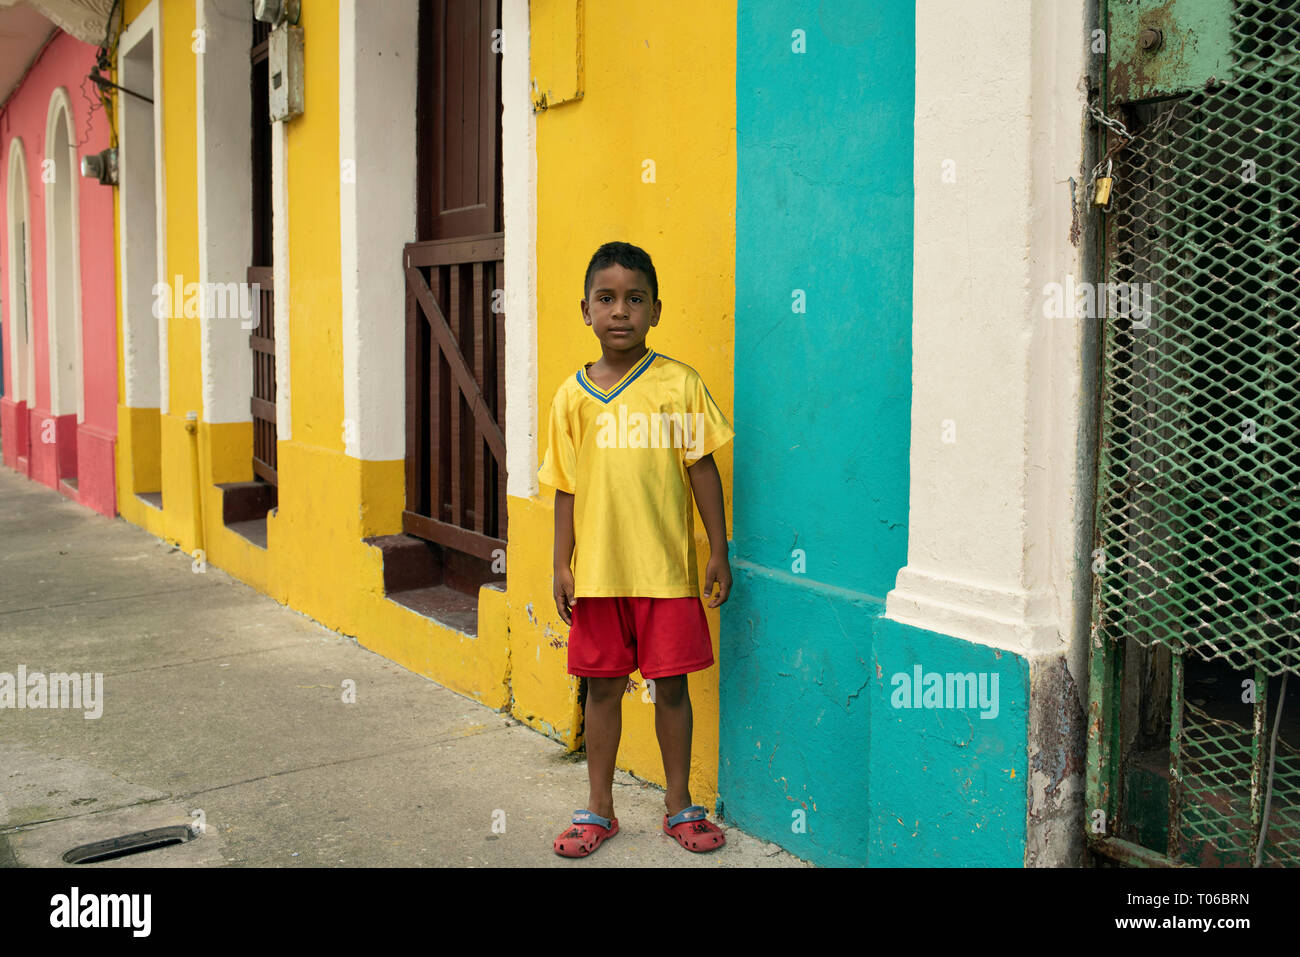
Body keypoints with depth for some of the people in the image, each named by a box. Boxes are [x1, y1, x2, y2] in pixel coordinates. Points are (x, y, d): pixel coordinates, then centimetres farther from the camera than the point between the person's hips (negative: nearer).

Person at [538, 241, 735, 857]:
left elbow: (702, 468, 0)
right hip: (597, 572, 2)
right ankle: (598, 809, 27)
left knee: (670, 685, 8)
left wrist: (719, 551, -1)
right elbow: (567, 488, 6)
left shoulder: (679, 383, -4)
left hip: (667, 572, -2)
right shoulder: (574, 395, 3)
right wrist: (563, 565, 3)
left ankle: (679, 805, 26)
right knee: (602, 686, 12)